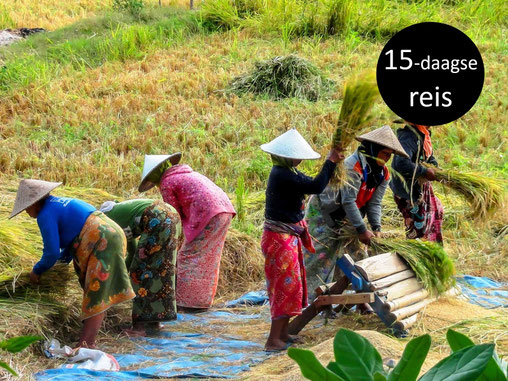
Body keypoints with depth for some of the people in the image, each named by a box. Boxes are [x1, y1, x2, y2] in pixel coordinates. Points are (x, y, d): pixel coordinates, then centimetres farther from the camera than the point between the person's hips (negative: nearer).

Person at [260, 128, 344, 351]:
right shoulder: (283, 176, -22)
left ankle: (283, 333, 26)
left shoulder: (284, 172, 9)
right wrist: (330, 162, -14)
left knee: (290, 285, 17)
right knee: (286, 285, -6)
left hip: (288, 237, 10)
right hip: (281, 238, -10)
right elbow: (315, 186, -25)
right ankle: (273, 340, -2)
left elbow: (310, 185, 16)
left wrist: (331, 163, 9)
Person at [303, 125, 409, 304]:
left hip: (346, 216, 8)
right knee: (321, 258, -7)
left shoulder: (383, 174, -4)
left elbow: (374, 203, -5)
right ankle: (313, 301, -3)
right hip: (324, 212, -8)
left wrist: (376, 228, -20)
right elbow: (348, 201, -31)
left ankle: (361, 300, 9)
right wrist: (362, 230, -31)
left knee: (358, 254, 4)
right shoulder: (353, 167, -30)